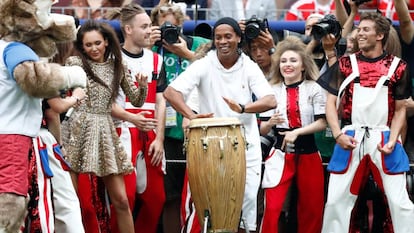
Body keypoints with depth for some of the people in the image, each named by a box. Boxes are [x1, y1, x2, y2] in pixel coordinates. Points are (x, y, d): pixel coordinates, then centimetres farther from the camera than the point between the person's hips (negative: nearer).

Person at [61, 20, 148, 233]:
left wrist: (143, 85, -3)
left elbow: (137, 101, 14)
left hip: (105, 133, 3)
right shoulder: (75, 62, 1)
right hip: (78, 132, -3)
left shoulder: (118, 67, 12)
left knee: (121, 200, 4)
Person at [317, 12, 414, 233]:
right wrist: (338, 134, -8)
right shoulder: (345, 64, 6)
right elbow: (331, 103, 6)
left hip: (383, 139, -1)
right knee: (336, 199, 4)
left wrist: (392, 140, -8)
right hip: (350, 138, 1)